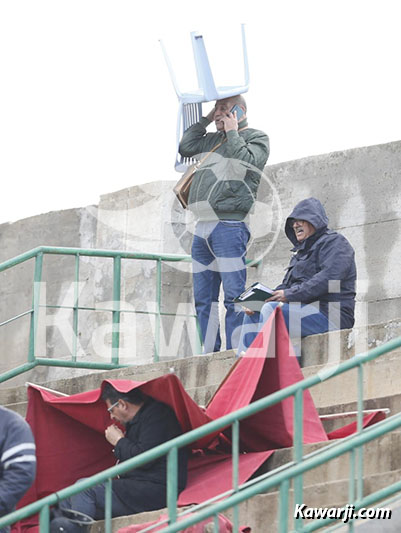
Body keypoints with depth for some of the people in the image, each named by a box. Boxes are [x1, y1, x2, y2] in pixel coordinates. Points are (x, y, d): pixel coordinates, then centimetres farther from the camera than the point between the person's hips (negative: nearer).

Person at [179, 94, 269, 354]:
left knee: (233, 296, -11)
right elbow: (185, 147, 20)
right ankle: (211, 354, 9)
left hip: (228, 227, -8)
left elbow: (245, 163, -12)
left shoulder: (257, 138, 3)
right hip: (203, 227, 8)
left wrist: (232, 133, -2)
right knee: (203, 298, 6)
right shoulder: (213, 140, 22)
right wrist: (205, 120, 18)